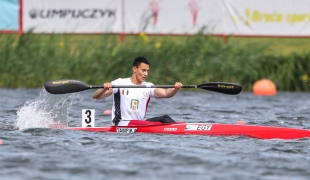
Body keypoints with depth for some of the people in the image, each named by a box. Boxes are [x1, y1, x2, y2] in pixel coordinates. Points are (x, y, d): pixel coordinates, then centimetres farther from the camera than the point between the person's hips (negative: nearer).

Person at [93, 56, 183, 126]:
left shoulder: (148, 87, 11)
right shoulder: (121, 83, 1)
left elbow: (165, 93, -7)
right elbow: (96, 97, -4)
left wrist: (175, 89, -29)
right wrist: (104, 89, -26)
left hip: (140, 124, 5)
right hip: (122, 125, -5)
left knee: (164, 118, -21)